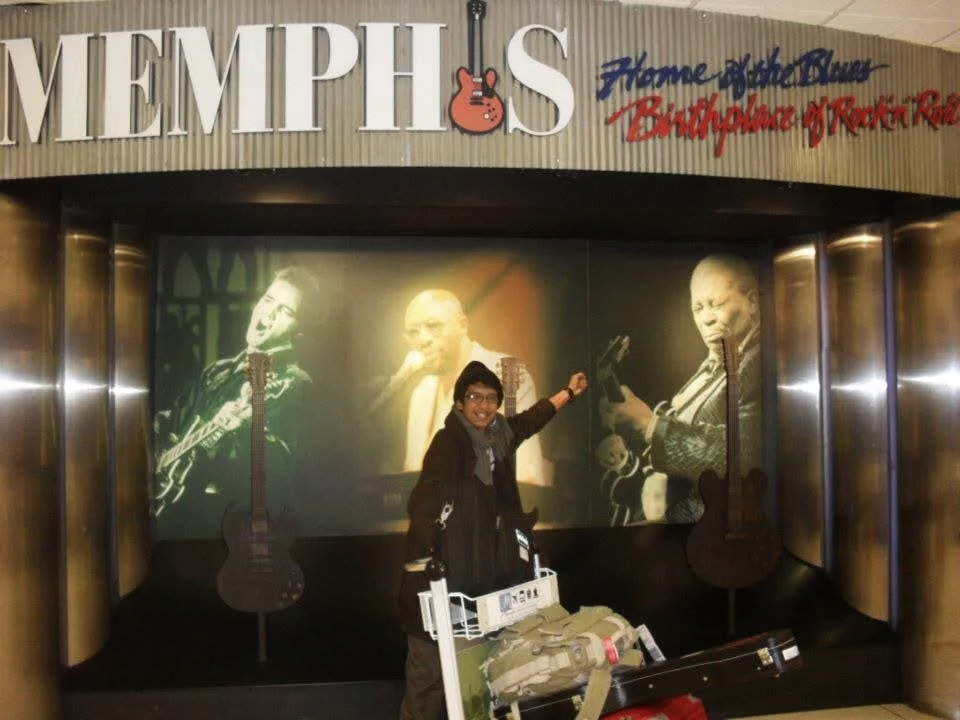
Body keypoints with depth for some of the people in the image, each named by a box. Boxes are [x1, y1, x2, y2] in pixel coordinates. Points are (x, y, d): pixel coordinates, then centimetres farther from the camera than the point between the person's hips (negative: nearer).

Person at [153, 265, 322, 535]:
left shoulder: (295, 386, -3)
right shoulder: (217, 371, 19)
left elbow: (281, 474, -16)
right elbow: (168, 420, 30)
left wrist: (243, 428, -31)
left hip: (221, 513, -6)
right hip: (165, 498, 6)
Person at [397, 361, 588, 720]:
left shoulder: (499, 435, 7)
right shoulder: (448, 440, -13)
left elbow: (529, 420, 28)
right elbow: (422, 504, -22)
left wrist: (569, 392, 42)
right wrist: (432, 564, -32)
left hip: (481, 573, 7)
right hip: (438, 573, -7)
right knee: (429, 668, -4)